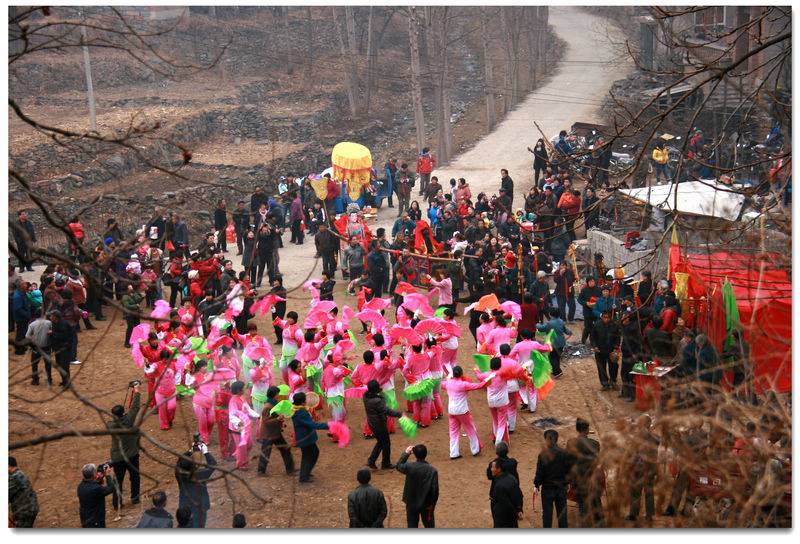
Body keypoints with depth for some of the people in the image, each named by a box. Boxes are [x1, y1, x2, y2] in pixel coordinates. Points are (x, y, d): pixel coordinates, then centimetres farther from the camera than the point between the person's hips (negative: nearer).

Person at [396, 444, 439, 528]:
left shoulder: (409, 467, -18)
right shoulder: (432, 471, -18)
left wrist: (406, 453, 15)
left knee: (412, 525, 14)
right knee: (429, 525, 15)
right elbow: (435, 490, -15)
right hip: (426, 504, 0)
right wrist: (433, 504, 0)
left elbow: (398, 466, 6)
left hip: (411, 503, 0)